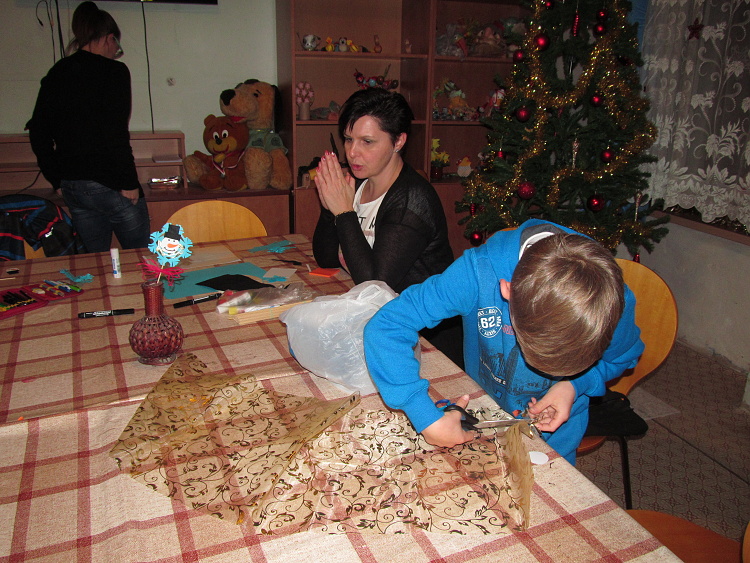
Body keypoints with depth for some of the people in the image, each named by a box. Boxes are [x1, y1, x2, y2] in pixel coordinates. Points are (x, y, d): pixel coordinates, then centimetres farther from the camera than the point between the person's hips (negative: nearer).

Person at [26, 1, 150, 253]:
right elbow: (117, 135, -19)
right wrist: (128, 183, -12)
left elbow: (38, 133, 11)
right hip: (106, 183, -7)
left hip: (71, 186, 7)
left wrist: (58, 179, 18)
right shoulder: (113, 71, -9)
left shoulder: (54, 75, 10)